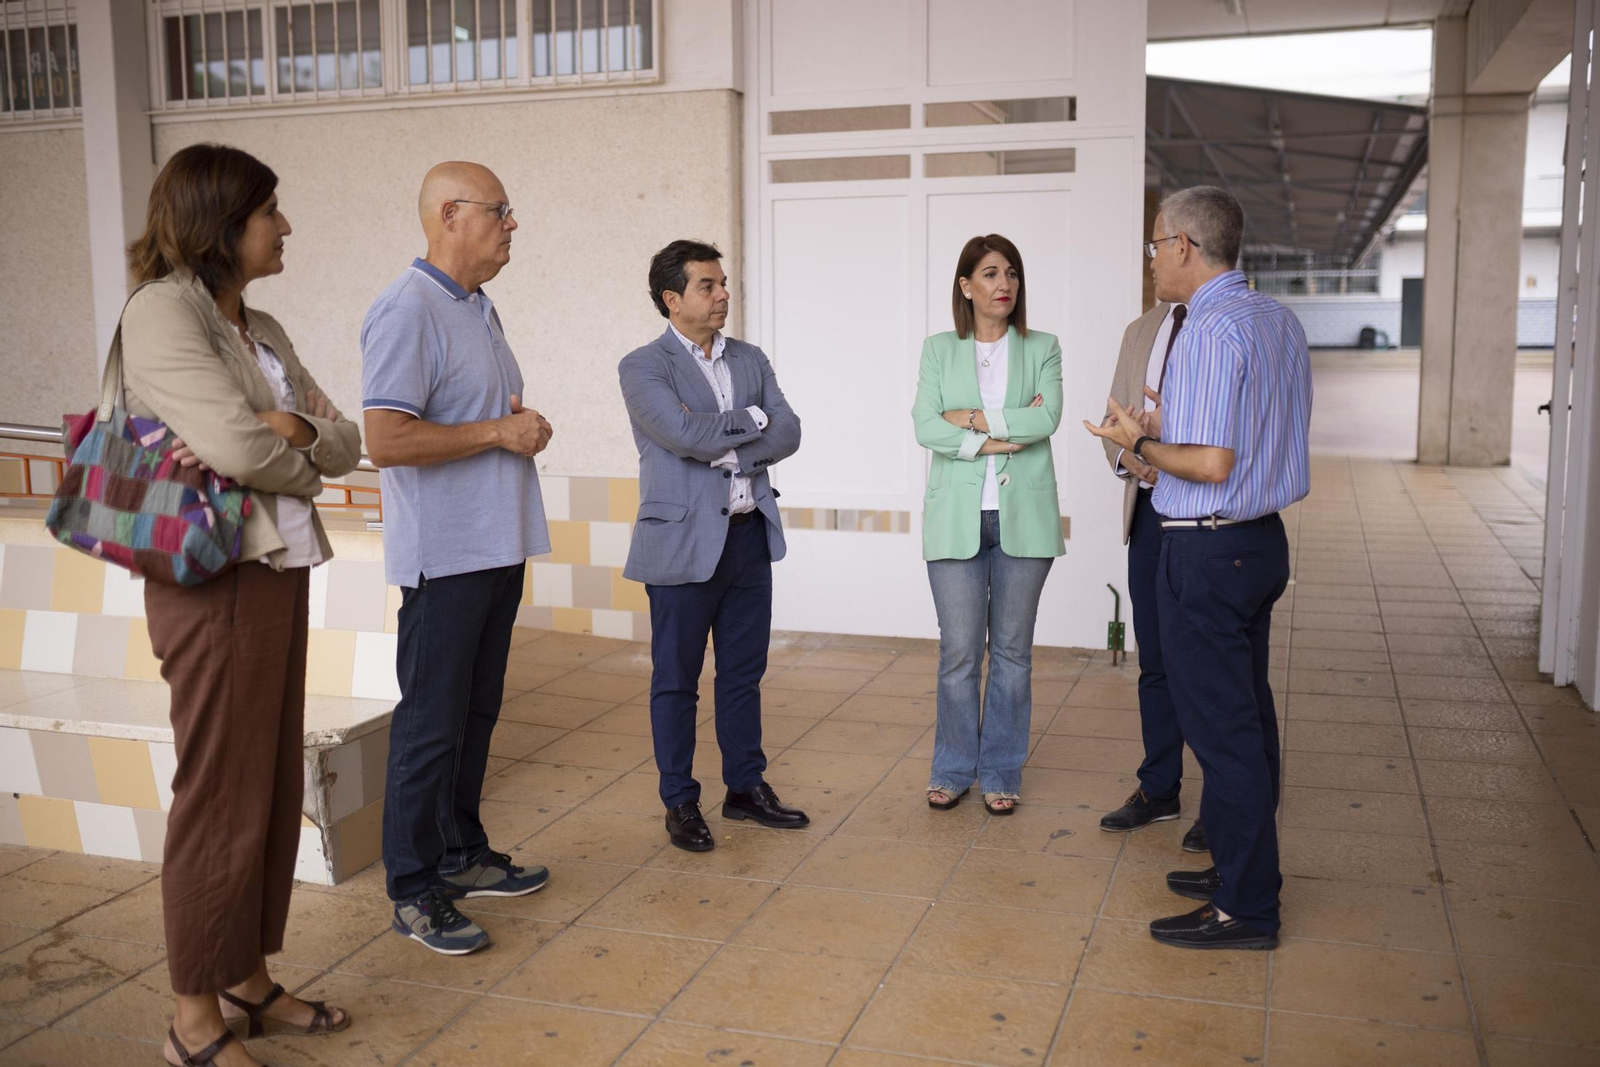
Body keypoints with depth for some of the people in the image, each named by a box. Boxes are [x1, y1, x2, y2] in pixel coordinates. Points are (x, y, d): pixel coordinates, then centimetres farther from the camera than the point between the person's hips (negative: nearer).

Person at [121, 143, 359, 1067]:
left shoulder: (262, 330, 15)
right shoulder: (163, 310, -10)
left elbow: (345, 441, 9)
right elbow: (236, 445, -20)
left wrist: (289, 430, -12)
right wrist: (303, 457, -1)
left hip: (280, 571, 8)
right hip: (217, 578, -8)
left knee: (276, 788, 13)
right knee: (222, 799, 0)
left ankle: (249, 982, 28)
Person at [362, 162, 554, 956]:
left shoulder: (480, 309, 15)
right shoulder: (407, 310, -15)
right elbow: (386, 441, -23)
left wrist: (523, 428, 5)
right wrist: (500, 431, -16)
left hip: (496, 548, 9)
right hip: (443, 555, -9)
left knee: (476, 712, 17)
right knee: (431, 724, -1)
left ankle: (461, 855, 30)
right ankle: (414, 891, 10)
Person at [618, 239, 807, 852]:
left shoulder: (750, 360, 11)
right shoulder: (643, 367, -6)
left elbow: (788, 433, 0)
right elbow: (685, 433, -22)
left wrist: (726, 451, -14)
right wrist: (750, 418, -8)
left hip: (750, 536, 5)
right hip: (684, 543, -5)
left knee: (744, 673, 14)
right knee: (676, 680, 5)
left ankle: (746, 788, 27)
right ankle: (680, 803, 18)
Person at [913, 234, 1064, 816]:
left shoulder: (1042, 348, 7)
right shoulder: (939, 350, 8)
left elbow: (1047, 417, -10)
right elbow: (926, 427, -6)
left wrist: (972, 418, -9)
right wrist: (997, 439, -13)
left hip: (1023, 517, 1)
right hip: (957, 518, 0)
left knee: (1012, 651, 6)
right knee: (958, 651, 0)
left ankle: (1001, 773, 19)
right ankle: (953, 770, 17)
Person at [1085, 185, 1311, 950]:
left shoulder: (1211, 330, -19)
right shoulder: (1279, 320, 10)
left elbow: (1212, 463, -25)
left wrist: (1140, 442, -8)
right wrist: (1171, 424, 14)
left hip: (1208, 550, -10)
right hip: (1263, 538, 10)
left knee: (1219, 726, -1)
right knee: (1249, 715, 18)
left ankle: (1245, 909, 9)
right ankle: (1246, 869, 32)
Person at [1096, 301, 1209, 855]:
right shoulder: (1140, 331, 14)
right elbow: (1115, 421, 17)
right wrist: (1129, 457, -5)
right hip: (1150, 513, 5)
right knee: (1156, 660, 13)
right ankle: (1159, 789, 27)